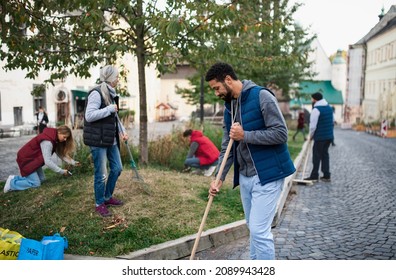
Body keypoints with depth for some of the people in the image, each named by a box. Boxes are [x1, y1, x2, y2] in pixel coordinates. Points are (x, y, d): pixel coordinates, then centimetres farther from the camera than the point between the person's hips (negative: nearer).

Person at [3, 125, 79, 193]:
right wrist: (62, 171, -28)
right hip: (26, 159, -10)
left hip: (34, 159, 10)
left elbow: (61, 154, 0)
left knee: (42, 179, 10)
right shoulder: (47, 141, -32)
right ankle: (12, 183, 4)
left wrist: (73, 162, -8)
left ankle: (16, 178, 19)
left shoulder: (55, 139, -2)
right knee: (36, 183, -9)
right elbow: (48, 162, -34)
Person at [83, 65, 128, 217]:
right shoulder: (96, 93, -16)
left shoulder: (111, 93, 12)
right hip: (98, 140, -9)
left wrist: (122, 131, 11)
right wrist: (109, 109, -21)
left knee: (117, 168, 15)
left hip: (110, 139, 9)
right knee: (101, 174, 0)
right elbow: (89, 116, -22)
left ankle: (108, 197, 33)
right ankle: (99, 204, 17)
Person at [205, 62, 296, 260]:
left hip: (267, 175, -8)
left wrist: (245, 135, -21)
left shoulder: (261, 96, -14)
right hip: (244, 177, 8)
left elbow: (281, 134, -19)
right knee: (253, 228, 17)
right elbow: (227, 147, 10)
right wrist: (219, 178, 1)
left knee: (259, 230, -9)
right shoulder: (228, 107, 10)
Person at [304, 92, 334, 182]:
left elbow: (313, 125, -17)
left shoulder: (316, 110, -15)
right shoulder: (329, 108, 12)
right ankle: (326, 175, 14)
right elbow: (332, 122, 17)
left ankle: (314, 176, 4)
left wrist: (310, 136, -4)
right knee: (325, 154, 13)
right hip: (329, 136, 8)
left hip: (320, 137, -8)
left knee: (317, 155, 0)